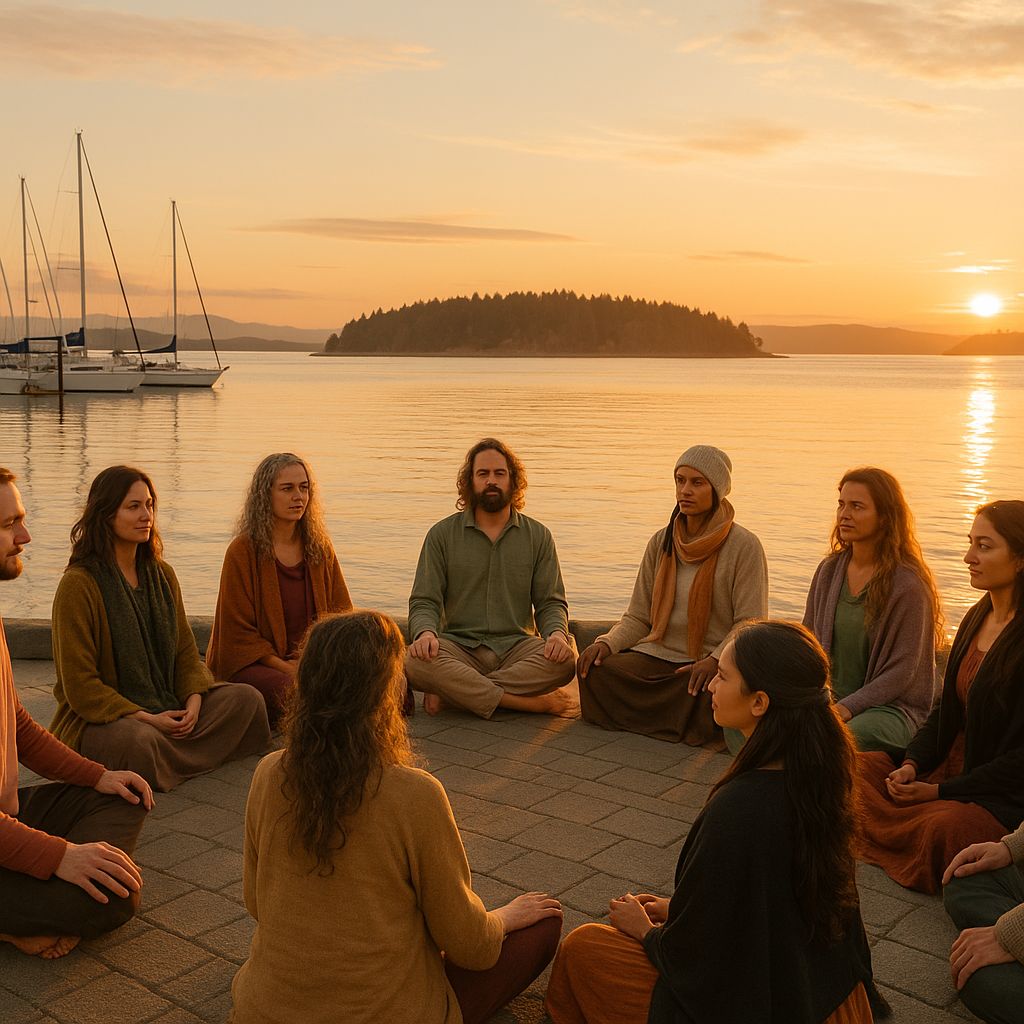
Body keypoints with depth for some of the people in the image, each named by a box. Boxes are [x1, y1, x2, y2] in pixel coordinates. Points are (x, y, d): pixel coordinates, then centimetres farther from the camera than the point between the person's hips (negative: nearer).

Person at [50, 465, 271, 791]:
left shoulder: (162, 574, 9)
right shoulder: (78, 584, -14)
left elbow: (185, 650, 12)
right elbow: (80, 686, -15)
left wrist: (193, 698, -9)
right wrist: (145, 718, -19)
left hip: (168, 710, 7)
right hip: (96, 722, -7)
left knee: (246, 698, -9)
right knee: (138, 741, -39)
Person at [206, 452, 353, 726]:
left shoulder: (320, 548, 8)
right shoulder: (243, 551, -7)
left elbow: (342, 614, 10)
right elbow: (238, 631, -7)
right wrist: (287, 667, -16)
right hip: (254, 661, -5)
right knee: (291, 691, -38)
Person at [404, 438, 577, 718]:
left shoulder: (538, 536, 11)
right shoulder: (442, 534, 8)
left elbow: (550, 602, 9)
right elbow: (424, 602, 4)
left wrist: (557, 633, -15)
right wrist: (425, 632, -20)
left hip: (517, 646, 1)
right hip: (460, 646, -1)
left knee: (566, 658, -31)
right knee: (415, 661, -34)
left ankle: (453, 692, -23)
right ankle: (540, 702, -29)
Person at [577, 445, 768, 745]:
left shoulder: (744, 546, -3)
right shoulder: (661, 543, 11)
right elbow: (637, 617, 12)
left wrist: (715, 659, -25)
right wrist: (606, 642, -9)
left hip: (707, 664, -4)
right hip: (657, 654, 4)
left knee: (704, 693, -39)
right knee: (594, 670, -25)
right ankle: (679, 719, -3)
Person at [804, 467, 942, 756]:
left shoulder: (908, 585, -10)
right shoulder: (829, 571, 8)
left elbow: (902, 671, -11)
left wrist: (847, 708, -18)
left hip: (891, 707, -5)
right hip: (828, 698, 5)